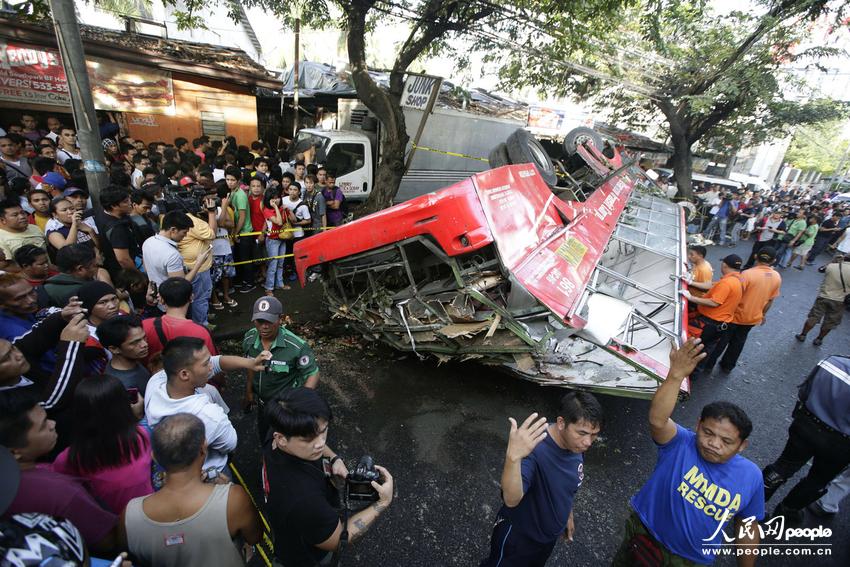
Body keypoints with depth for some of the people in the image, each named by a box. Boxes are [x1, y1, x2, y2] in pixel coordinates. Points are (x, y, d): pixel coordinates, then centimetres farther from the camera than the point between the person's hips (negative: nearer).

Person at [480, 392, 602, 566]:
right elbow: (511, 500, -52)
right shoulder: (534, 449, -40)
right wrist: (513, 457, -69)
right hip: (518, 536, -6)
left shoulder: (575, 444, -15)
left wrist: (567, 515, 17)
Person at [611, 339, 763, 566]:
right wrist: (676, 375, -58)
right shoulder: (681, 443, -24)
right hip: (645, 536, -1)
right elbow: (657, 419, -47)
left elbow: (747, 528, -1)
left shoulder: (750, 476, -15)